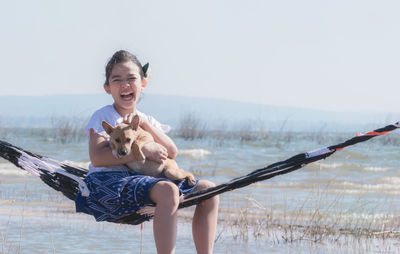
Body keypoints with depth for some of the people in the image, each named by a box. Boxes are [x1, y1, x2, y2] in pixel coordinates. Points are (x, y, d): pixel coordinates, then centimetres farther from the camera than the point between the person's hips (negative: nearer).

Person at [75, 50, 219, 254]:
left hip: (140, 180, 8)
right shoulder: (103, 117, 3)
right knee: (168, 191, -35)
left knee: (208, 189, 0)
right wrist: (144, 149, -16)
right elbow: (97, 158, -14)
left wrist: (144, 123, -5)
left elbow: (172, 152, 7)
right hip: (106, 181, -7)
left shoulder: (147, 120, 22)